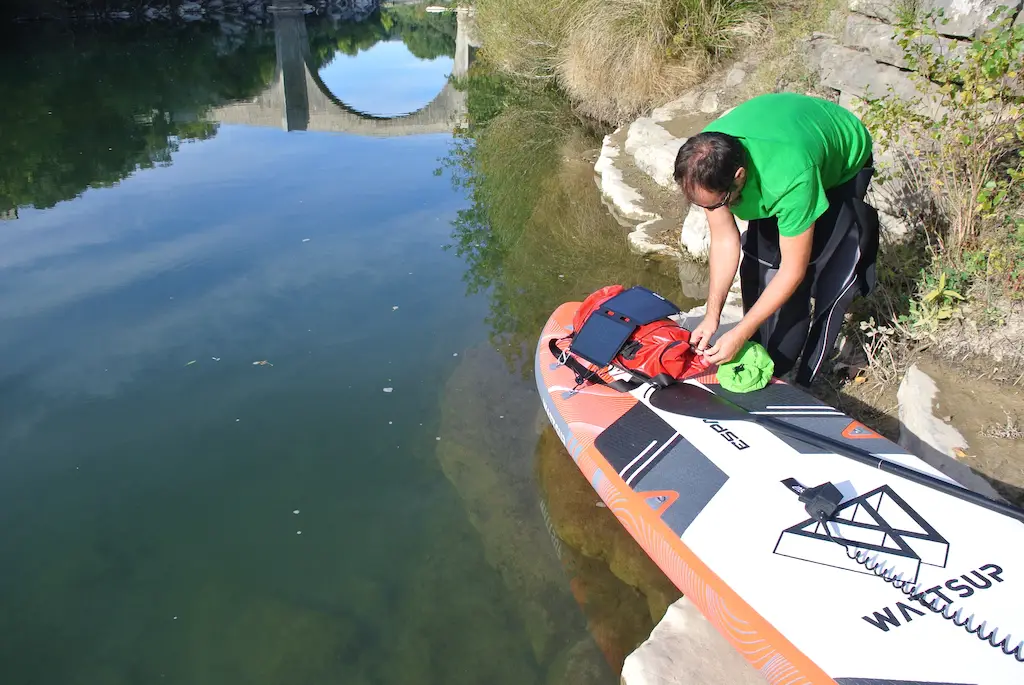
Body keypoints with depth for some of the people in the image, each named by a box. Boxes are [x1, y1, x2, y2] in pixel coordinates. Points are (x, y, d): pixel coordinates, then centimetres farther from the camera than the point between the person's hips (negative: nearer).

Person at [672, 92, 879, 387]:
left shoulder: (790, 179, -46)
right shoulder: (703, 160, -30)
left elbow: (793, 270, -35)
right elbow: (724, 240, -19)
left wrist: (739, 335, -33)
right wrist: (712, 315, -22)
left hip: (843, 161, -5)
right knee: (759, 259, -5)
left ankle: (802, 384, -1)